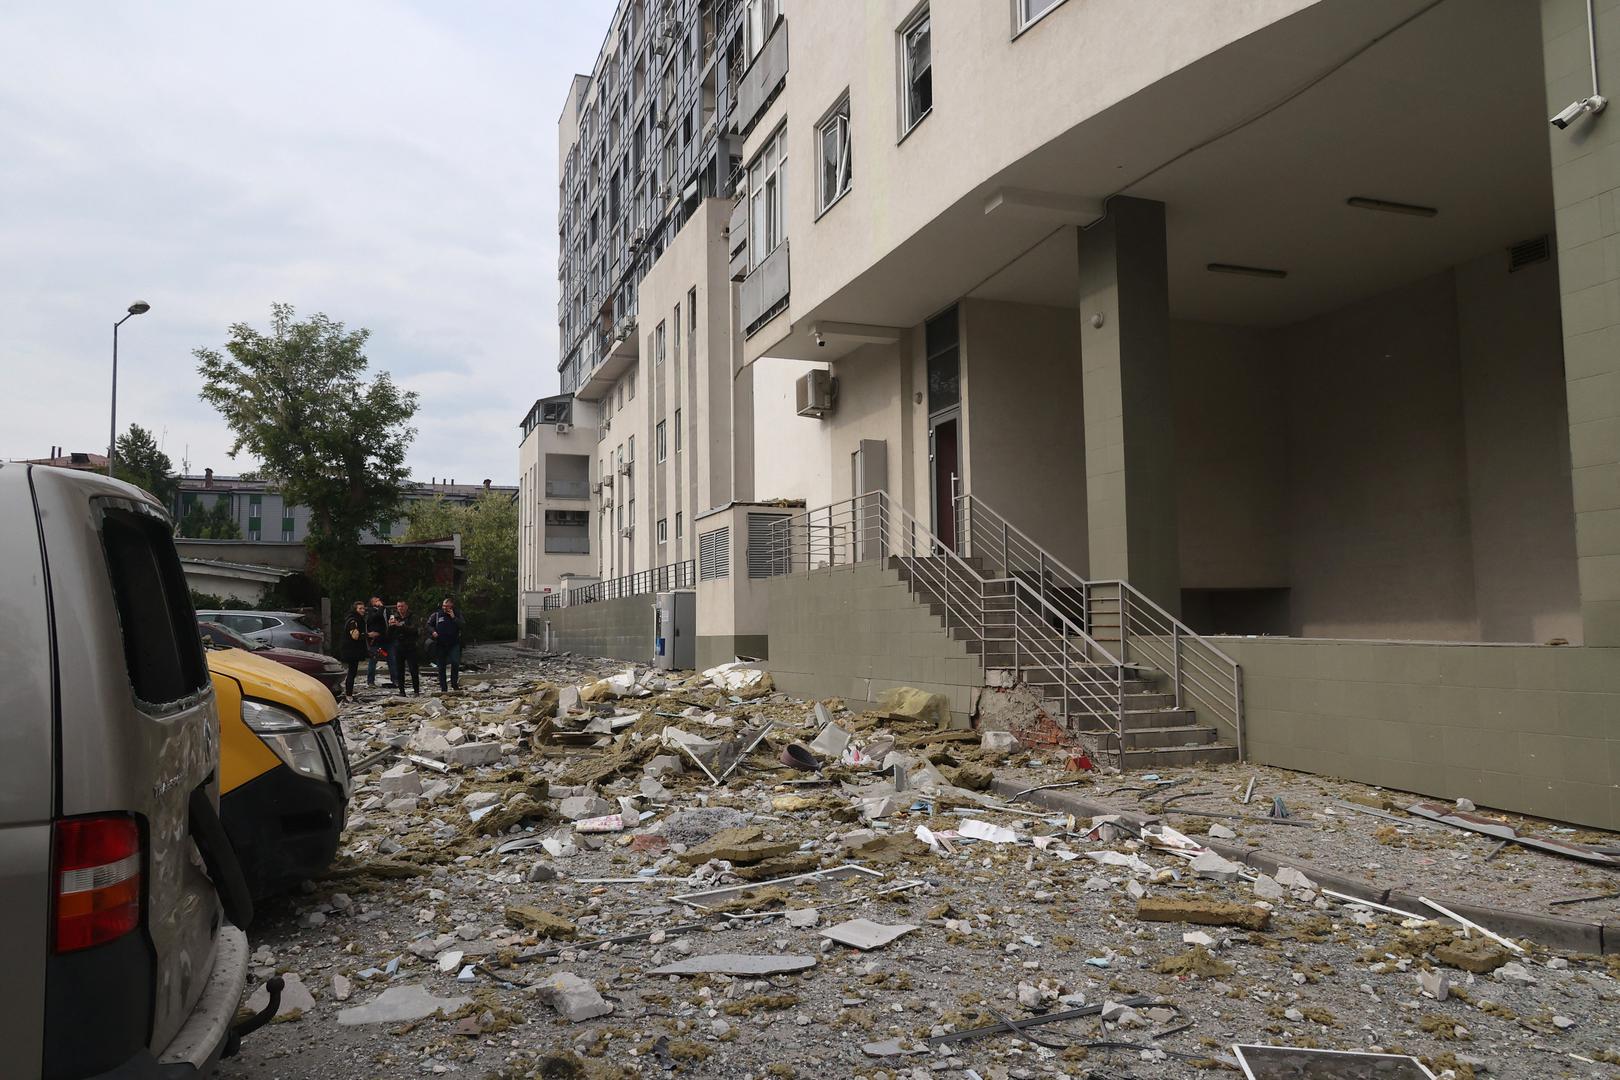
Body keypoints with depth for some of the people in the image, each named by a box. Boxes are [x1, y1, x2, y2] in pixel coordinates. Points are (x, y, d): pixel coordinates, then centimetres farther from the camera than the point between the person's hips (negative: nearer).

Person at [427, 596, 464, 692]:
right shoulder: (436, 615, 9)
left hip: (453, 644, -1)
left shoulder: (457, 616, 8)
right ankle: (443, 688, 12)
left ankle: (454, 683, -4)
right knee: (441, 666, 4)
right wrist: (433, 631, -11)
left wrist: (453, 617, -12)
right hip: (440, 644, 1)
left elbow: (462, 626, -5)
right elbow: (429, 624, 8)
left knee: (455, 662, -20)